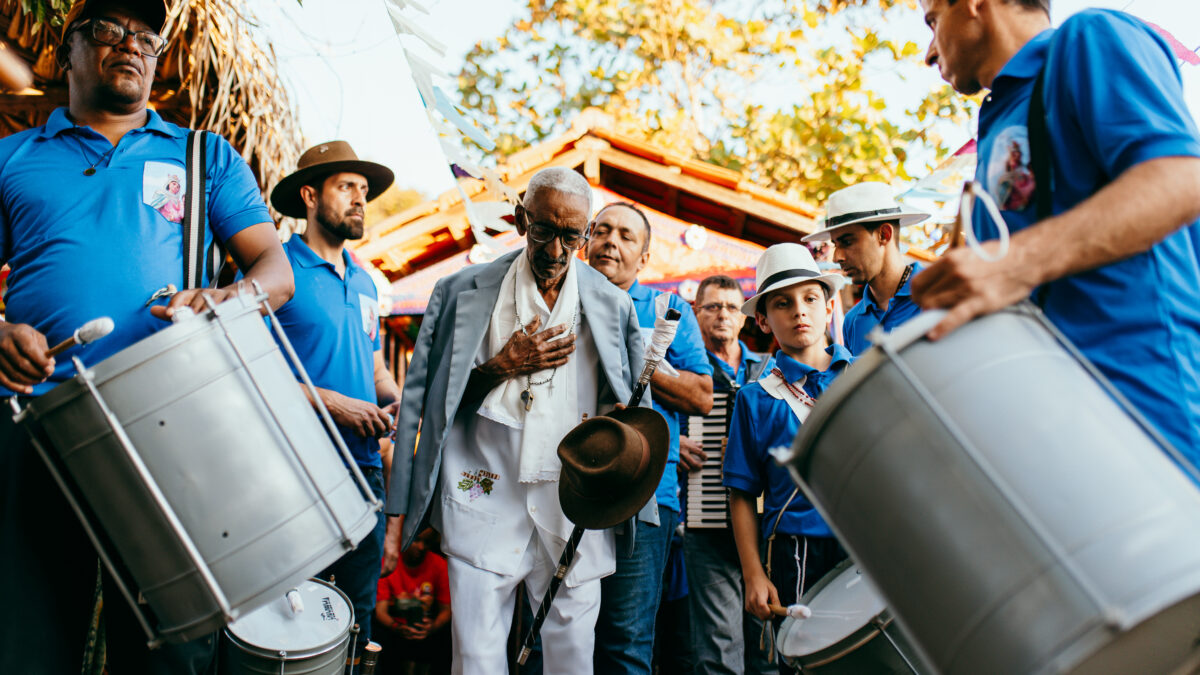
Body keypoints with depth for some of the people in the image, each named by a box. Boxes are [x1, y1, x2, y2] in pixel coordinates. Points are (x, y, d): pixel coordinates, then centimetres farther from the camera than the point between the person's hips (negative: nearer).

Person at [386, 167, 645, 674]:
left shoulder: (612, 305, 8)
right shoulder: (462, 291, 5)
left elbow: (632, 404, 16)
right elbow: (426, 396, 5)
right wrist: (502, 367, -8)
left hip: (574, 509, 2)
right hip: (485, 499, -1)